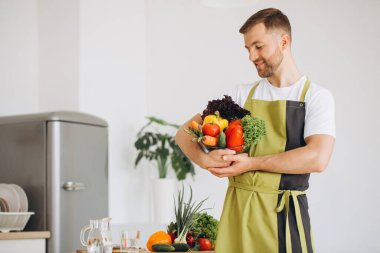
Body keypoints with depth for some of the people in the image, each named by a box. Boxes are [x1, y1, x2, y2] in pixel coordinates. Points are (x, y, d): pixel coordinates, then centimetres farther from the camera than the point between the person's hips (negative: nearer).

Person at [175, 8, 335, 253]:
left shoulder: (316, 96, -2)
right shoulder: (243, 94, 9)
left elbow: (317, 158, -18)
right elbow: (185, 133, 7)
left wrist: (251, 163, -15)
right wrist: (204, 159, -16)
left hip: (284, 212, -3)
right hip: (237, 207, 3)